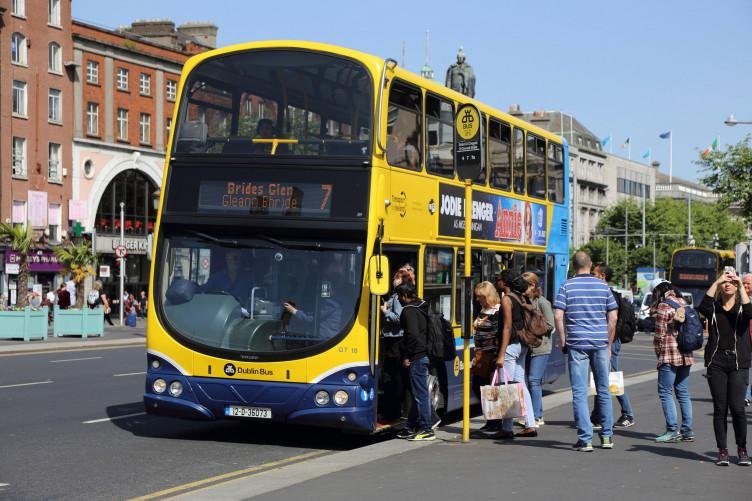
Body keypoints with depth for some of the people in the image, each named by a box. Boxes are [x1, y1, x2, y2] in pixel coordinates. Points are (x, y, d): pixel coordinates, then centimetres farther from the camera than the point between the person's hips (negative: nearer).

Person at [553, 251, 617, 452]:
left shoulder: (567, 286, -1)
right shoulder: (603, 286, 6)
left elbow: (558, 316, -8)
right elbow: (613, 317, 5)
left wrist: (563, 341, 2)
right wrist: (609, 344, 12)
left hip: (576, 344, -2)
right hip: (600, 343, 2)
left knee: (579, 393, -1)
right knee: (603, 390, 14)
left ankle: (585, 439, -4)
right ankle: (607, 436, 19)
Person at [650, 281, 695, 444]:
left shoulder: (664, 307, -8)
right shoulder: (684, 305, 14)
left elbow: (660, 334, -10)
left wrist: (658, 352, 3)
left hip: (669, 355, -8)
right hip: (686, 356, 8)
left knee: (665, 392, -3)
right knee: (683, 393, 11)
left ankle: (672, 430, -9)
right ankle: (687, 431, 10)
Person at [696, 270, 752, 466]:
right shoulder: (714, 307, 9)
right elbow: (703, 308, -14)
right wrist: (716, 283, -16)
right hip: (716, 362, 1)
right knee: (720, 408, 1)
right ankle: (722, 451, 9)